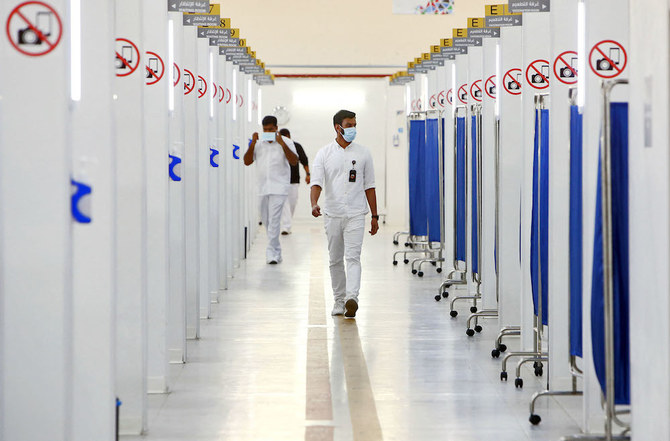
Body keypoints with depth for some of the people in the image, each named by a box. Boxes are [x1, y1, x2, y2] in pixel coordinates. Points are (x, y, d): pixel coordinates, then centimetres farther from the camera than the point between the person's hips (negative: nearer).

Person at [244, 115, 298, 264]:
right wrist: (252, 143, -7)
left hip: (279, 187, -5)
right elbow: (247, 162, 5)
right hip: (262, 187, 5)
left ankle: (272, 252, -12)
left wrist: (282, 144, -19)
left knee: (274, 219, -14)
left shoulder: (286, 142, 1)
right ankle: (277, 249, 23)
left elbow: (294, 161, -10)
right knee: (265, 219, 10)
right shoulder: (258, 143, 11)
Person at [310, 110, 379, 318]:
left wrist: (375, 217, 8)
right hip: (333, 214, 1)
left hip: (356, 214, -1)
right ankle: (339, 300, 20)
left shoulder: (363, 154, 6)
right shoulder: (324, 154, 3)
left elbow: (369, 187, 9)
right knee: (335, 260, 9)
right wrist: (314, 204, -27)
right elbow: (316, 182, -7)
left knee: (353, 257, -15)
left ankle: (352, 297, -28)